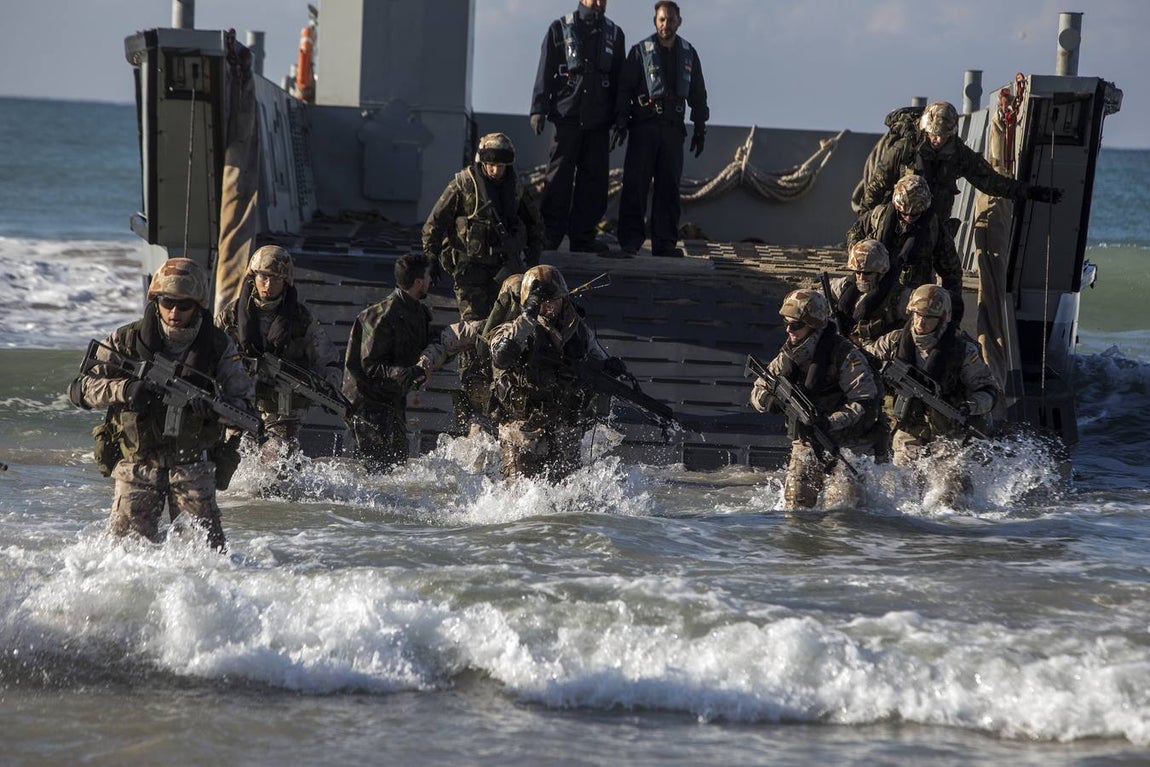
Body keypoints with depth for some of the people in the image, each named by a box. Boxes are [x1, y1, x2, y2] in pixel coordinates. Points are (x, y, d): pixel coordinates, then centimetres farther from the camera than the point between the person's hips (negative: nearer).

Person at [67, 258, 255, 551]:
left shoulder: (218, 346, -3)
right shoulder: (126, 340, -4)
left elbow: (244, 403, -2)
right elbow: (81, 388, -8)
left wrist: (213, 406, -25)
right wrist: (124, 389, -27)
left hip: (193, 466, 0)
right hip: (137, 465, 0)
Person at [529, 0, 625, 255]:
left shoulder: (614, 34, 14)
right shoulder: (560, 29, 6)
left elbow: (619, 80, 17)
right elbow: (545, 72, 3)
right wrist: (539, 109, -5)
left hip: (599, 119, 3)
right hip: (567, 115, -3)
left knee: (595, 178, 1)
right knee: (559, 178, -5)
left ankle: (583, 236, 6)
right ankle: (549, 235, -2)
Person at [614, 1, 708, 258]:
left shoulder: (689, 54, 13)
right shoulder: (641, 51, 2)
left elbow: (698, 93, 18)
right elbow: (624, 89, -1)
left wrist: (700, 128, 14)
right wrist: (621, 122, -10)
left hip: (673, 128, 3)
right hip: (644, 125, -3)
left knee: (669, 186, 2)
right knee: (635, 184, -7)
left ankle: (665, 242, 4)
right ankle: (630, 240, -6)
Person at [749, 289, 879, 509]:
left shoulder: (845, 355, -16)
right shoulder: (788, 355, 2)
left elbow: (866, 402, -19)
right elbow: (758, 390, 10)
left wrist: (831, 422, -29)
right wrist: (768, 401, -14)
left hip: (847, 440, -5)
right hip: (806, 442, 5)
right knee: (796, 498, -6)